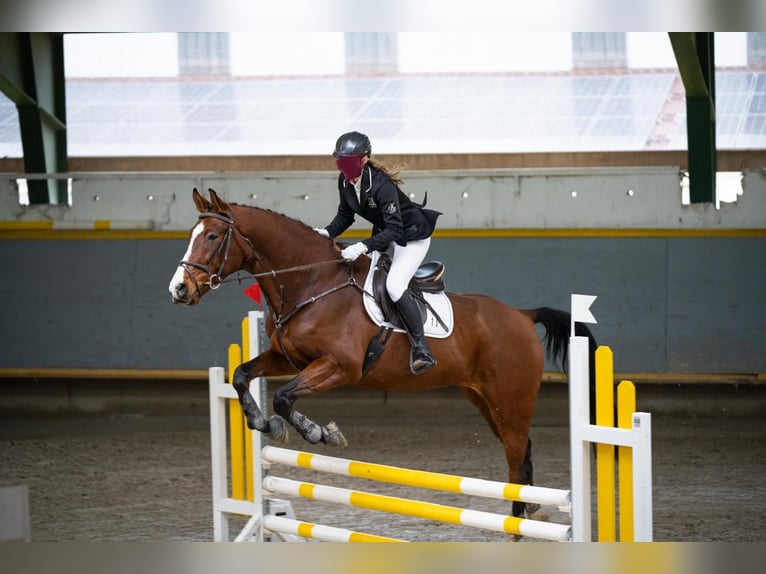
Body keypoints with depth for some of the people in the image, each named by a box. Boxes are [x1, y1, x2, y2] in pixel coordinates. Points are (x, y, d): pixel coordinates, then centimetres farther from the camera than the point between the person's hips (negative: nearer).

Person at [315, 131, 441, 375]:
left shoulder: (381, 185, -34)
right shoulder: (345, 181, -10)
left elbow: (394, 229, -36)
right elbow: (345, 215, 4)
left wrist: (363, 247, -46)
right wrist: (328, 232, -14)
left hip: (412, 236, -9)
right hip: (384, 234, 9)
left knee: (394, 285, -26)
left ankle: (421, 348, -21)